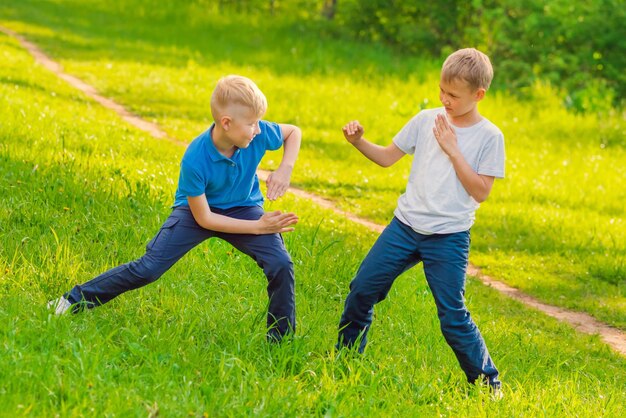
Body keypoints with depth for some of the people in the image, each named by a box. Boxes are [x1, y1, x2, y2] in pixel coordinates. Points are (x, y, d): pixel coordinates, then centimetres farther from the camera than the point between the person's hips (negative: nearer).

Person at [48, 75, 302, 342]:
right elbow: (204, 218, -24)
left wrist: (285, 169, -19)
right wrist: (258, 227, -26)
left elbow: (294, 132, -1)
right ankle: (74, 301, 4)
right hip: (196, 209, -3)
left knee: (281, 264, -19)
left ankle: (281, 342, -2)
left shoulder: (260, 134, -25)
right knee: (148, 268, -11)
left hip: (242, 208, 3)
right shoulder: (194, 160, -33)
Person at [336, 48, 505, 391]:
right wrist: (358, 142, -7)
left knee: (453, 316, -6)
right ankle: (346, 354, 24)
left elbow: (480, 192, -11)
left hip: (449, 237, -4)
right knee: (362, 289, 4)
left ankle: (486, 379, 10)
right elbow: (387, 157, 10)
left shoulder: (489, 137, -6)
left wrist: (452, 149, -15)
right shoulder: (426, 120, 3)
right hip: (406, 225, 4)